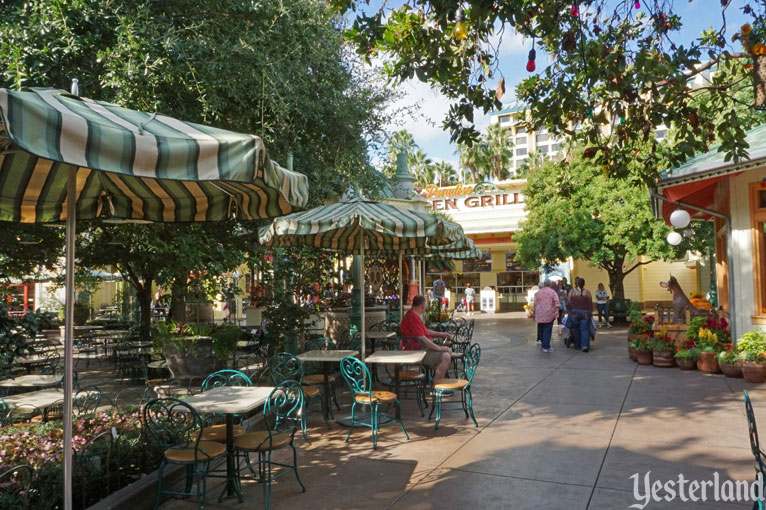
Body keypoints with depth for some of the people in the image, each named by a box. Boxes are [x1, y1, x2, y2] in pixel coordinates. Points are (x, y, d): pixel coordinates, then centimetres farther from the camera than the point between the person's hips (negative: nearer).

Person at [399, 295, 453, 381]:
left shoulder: (413, 315, 16)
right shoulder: (413, 317, -20)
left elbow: (426, 331, 26)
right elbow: (422, 339, -25)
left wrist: (442, 334, 16)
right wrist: (439, 348, -18)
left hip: (420, 349, 11)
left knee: (447, 351, 14)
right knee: (445, 357, -20)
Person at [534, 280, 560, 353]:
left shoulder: (538, 292, 9)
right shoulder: (553, 292, 1)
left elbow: (535, 304, 9)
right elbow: (556, 302, -13)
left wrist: (534, 313, 16)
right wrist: (557, 311, -18)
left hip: (540, 314, 3)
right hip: (549, 314, -3)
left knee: (541, 329, 14)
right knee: (547, 330, -2)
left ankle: (543, 344, 22)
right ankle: (546, 347, -3)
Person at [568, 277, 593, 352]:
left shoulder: (572, 291, -3)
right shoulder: (587, 292, -3)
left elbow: (568, 301, -1)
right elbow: (590, 304, 2)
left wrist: (570, 310, 12)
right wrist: (591, 313, 12)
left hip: (574, 312, 1)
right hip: (585, 313, -1)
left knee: (576, 329, 13)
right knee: (584, 330, 0)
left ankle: (577, 345, 21)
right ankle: (585, 346, -11)